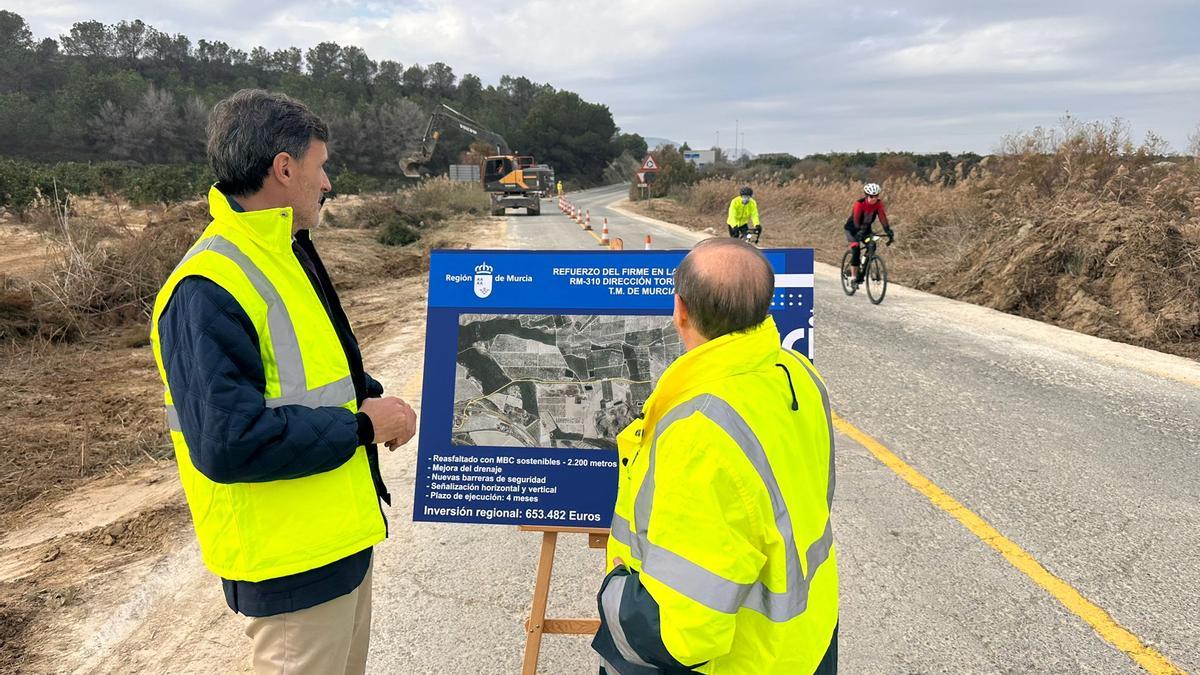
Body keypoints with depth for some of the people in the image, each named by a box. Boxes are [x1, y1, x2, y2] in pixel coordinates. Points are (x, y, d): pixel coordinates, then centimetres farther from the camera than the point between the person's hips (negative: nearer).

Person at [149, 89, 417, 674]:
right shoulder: (208, 290, -24)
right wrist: (361, 425, -21)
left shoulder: (284, 256, 9)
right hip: (292, 560, -9)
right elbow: (229, 441, -30)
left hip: (341, 534, 9)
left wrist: (371, 397, 2)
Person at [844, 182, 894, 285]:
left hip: (866, 228, 5)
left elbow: (883, 218, -21)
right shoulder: (859, 203, -29)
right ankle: (854, 278, -15)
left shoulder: (879, 203, -17)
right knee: (856, 250, -22)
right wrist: (859, 232, -48)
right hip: (852, 228, -5)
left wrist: (889, 232, -33)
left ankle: (861, 273, 0)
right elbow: (856, 220, -35)